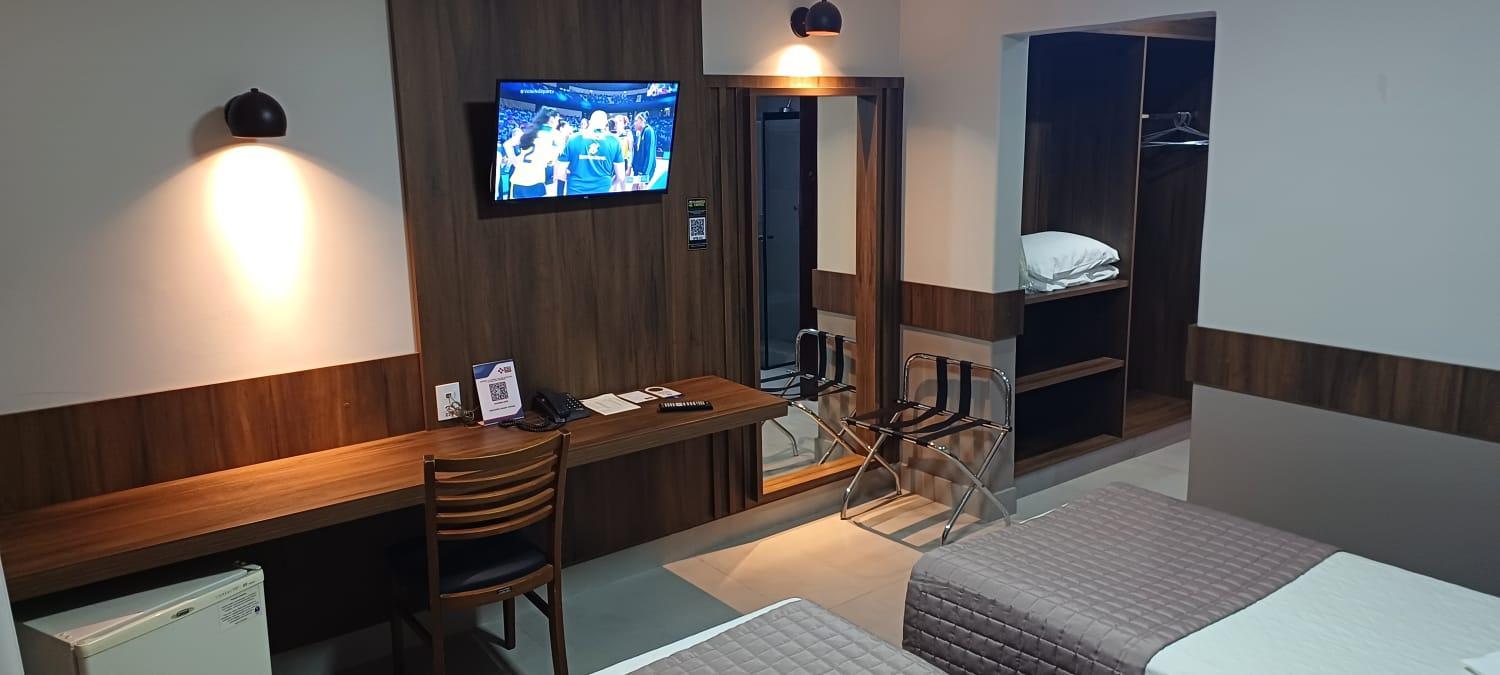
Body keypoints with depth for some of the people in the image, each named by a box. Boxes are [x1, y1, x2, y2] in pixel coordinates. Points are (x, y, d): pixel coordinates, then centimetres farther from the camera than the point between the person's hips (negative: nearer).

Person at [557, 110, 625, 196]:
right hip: (602, 192, 0)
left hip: (576, 192, 0)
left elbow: (560, 173, -2)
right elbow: (621, 176, -1)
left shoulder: (573, 140, -4)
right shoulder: (614, 142, -4)